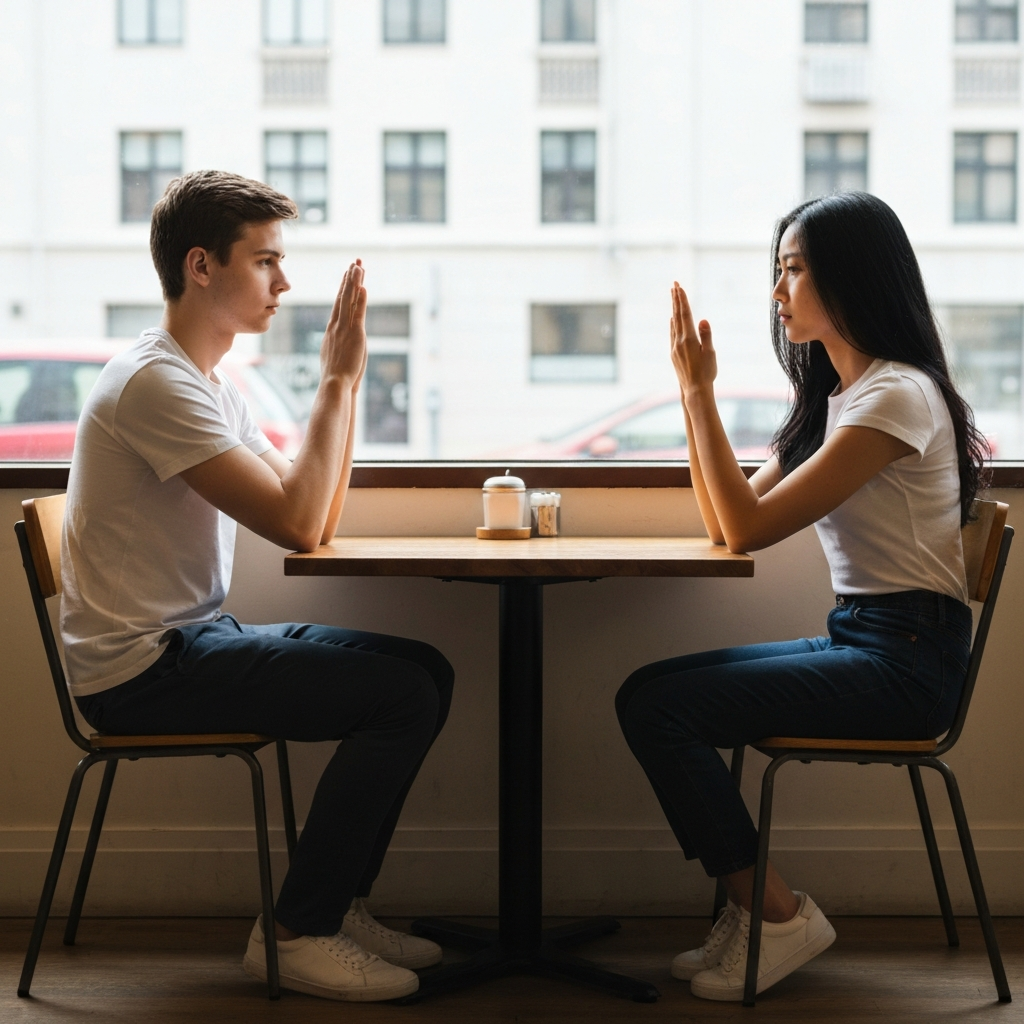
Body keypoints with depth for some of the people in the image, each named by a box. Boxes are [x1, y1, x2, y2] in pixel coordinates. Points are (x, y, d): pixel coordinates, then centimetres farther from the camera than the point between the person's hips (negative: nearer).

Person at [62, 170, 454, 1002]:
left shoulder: (212, 384, 14)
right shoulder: (156, 382, -17)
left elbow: (321, 523, 10)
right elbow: (296, 525, -23)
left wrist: (344, 379, 2)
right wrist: (338, 380, -15)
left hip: (189, 640, 10)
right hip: (140, 669, -10)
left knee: (425, 672, 5)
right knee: (404, 696, -16)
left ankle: (340, 906, 10)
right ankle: (298, 933, -5)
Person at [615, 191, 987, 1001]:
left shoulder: (896, 396, -14)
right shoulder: (833, 395, 17)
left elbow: (750, 527, -18)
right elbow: (726, 523, 12)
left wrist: (701, 391, -13)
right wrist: (692, 392, 6)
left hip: (905, 658, -9)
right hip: (857, 639, 9)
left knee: (659, 705, -16)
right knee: (651, 691, 0)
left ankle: (776, 913, -4)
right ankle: (751, 908, 2)